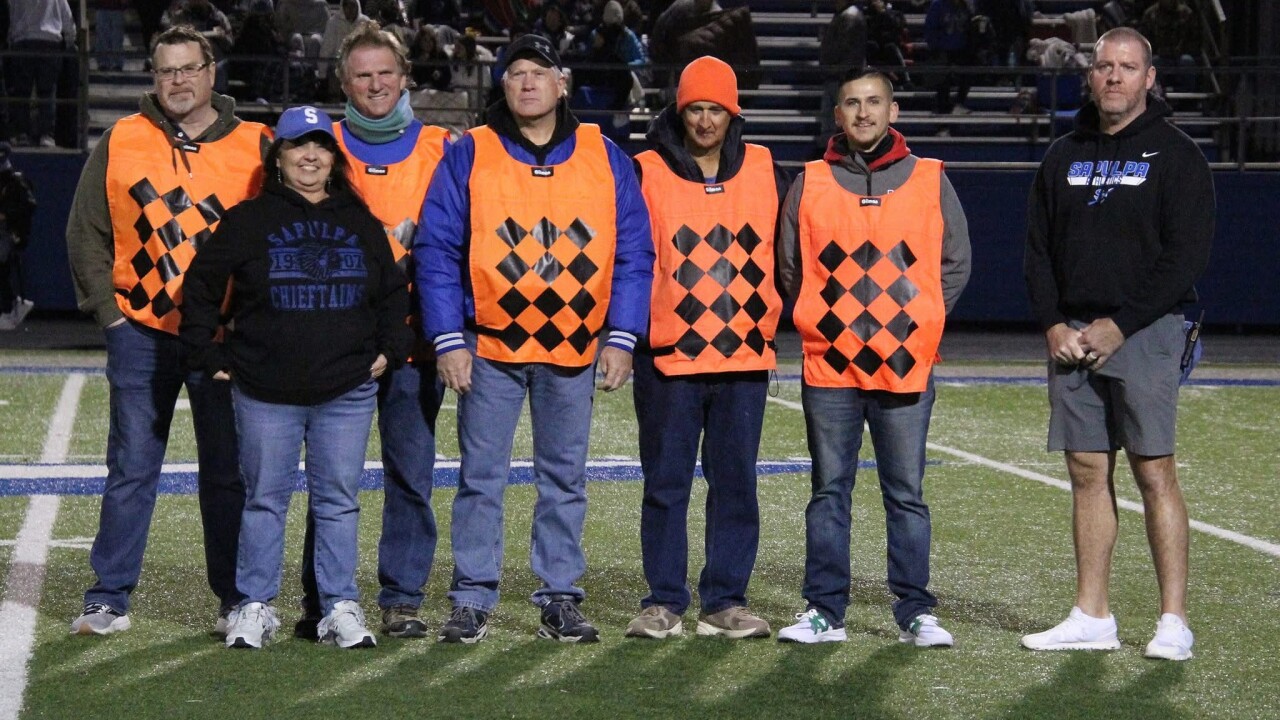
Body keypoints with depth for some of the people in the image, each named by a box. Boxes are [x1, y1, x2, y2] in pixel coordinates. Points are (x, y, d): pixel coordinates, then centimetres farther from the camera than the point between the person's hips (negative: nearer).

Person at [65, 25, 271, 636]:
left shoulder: (256, 147, 2)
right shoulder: (120, 143, 4)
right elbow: (86, 233, 8)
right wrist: (106, 309, 0)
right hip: (142, 334, 0)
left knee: (229, 473, 4)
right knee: (131, 469, 3)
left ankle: (238, 599, 12)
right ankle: (109, 598, 9)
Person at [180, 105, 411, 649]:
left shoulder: (361, 223, 10)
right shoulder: (249, 221, 1)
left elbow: (393, 290, 19)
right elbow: (202, 285, 3)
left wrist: (390, 348, 9)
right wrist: (208, 356, 0)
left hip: (347, 391, 2)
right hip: (265, 392, -2)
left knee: (339, 501, 5)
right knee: (264, 498, 5)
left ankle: (340, 607, 12)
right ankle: (254, 605, 14)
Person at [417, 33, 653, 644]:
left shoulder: (605, 160, 5)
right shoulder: (468, 157, 0)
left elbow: (633, 254, 5)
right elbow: (437, 252, -2)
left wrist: (621, 338, -3)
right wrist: (448, 340, -9)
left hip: (574, 352, 2)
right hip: (489, 347, -1)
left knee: (565, 480, 9)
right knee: (481, 479, 2)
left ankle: (560, 597, 17)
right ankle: (473, 599, 9)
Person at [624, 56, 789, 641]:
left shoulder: (764, 170, 9)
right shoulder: (647, 173, 1)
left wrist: (772, 320, 8)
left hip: (745, 355, 2)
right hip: (668, 355, -2)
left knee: (736, 483, 5)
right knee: (666, 483, 2)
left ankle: (725, 603, 12)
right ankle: (664, 602, 9)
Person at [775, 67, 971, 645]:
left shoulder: (930, 181, 5)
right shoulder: (810, 184, 6)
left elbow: (955, 263, 7)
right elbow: (789, 266, 11)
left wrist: (915, 324, 0)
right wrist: (823, 324, 4)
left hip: (907, 368, -1)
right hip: (829, 365, 1)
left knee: (906, 495, 4)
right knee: (829, 491, 5)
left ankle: (915, 612, 9)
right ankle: (824, 610, 11)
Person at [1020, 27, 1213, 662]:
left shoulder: (1174, 155, -1)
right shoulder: (1064, 157, 14)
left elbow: (1186, 255, -8)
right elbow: (1039, 249, 15)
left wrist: (1119, 325, -13)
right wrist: (1053, 324, -1)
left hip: (1143, 331, -5)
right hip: (1071, 336, 5)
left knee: (1154, 471, -6)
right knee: (1087, 472, 6)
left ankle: (1173, 621, -2)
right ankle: (1092, 617, 11)